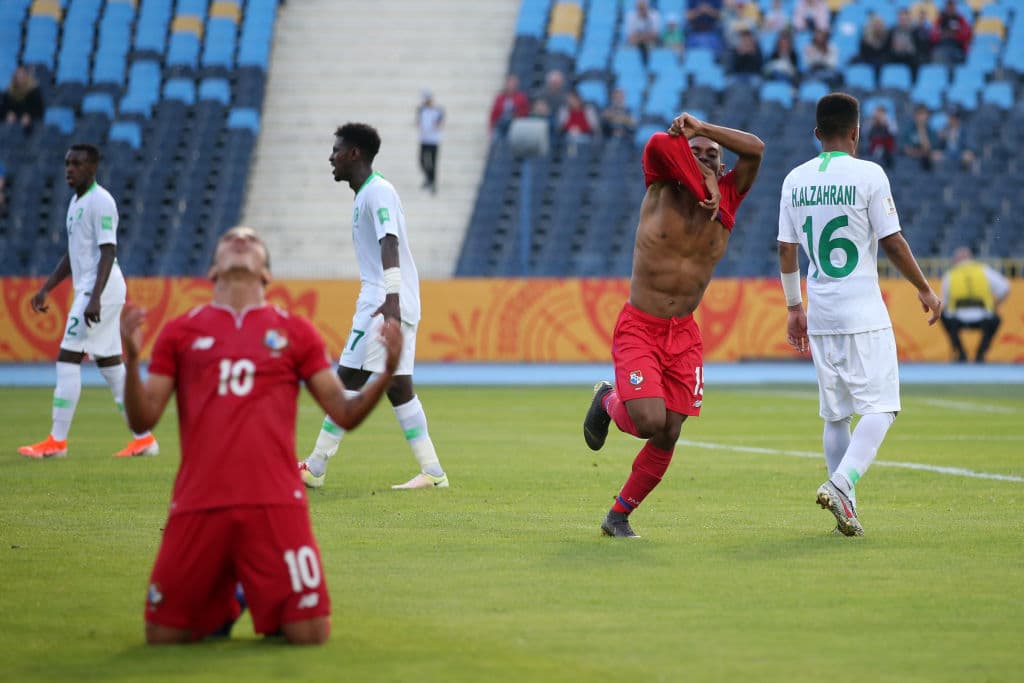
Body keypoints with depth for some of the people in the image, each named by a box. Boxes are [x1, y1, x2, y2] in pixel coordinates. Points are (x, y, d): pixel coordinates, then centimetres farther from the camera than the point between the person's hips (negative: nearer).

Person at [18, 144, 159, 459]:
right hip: (87, 290, 10)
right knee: (110, 364, 10)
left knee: (68, 358, -10)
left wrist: (95, 298, -26)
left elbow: (108, 252, -19)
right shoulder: (76, 202, 17)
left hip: (100, 290, -10)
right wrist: (46, 289, 20)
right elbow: (72, 255, 24)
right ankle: (143, 438, 12)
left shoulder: (100, 201, -13)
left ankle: (57, 441, -7)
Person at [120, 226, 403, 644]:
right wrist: (130, 361, -10)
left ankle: (263, 603, 25)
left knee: (310, 633, -9)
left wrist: (387, 372, -8)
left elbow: (345, 413, 9)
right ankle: (222, 603, 30)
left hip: (275, 503, 0)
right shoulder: (180, 332, 12)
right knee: (163, 635, -1)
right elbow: (142, 420, 6)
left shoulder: (294, 331, 11)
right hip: (198, 505, 1)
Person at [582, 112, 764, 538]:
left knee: (667, 437, -1)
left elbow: (755, 149, -9)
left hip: (684, 335, 4)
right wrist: (704, 189, -23)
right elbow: (660, 144, -23)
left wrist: (702, 126, -13)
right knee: (649, 421, -20)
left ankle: (619, 515, 16)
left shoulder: (726, 200, 2)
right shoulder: (662, 189, -4)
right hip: (638, 329, -4)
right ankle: (609, 402, 15)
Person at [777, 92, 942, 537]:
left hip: (819, 316, 5)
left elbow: (786, 250, 10)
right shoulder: (867, 174, -8)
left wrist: (794, 307, 20)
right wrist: (925, 290, 5)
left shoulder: (795, 180, 7)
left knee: (836, 415, 12)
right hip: (864, 315, -5)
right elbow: (892, 242, -8)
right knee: (879, 407, -3)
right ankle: (841, 483, -24)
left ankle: (845, 510, 10)